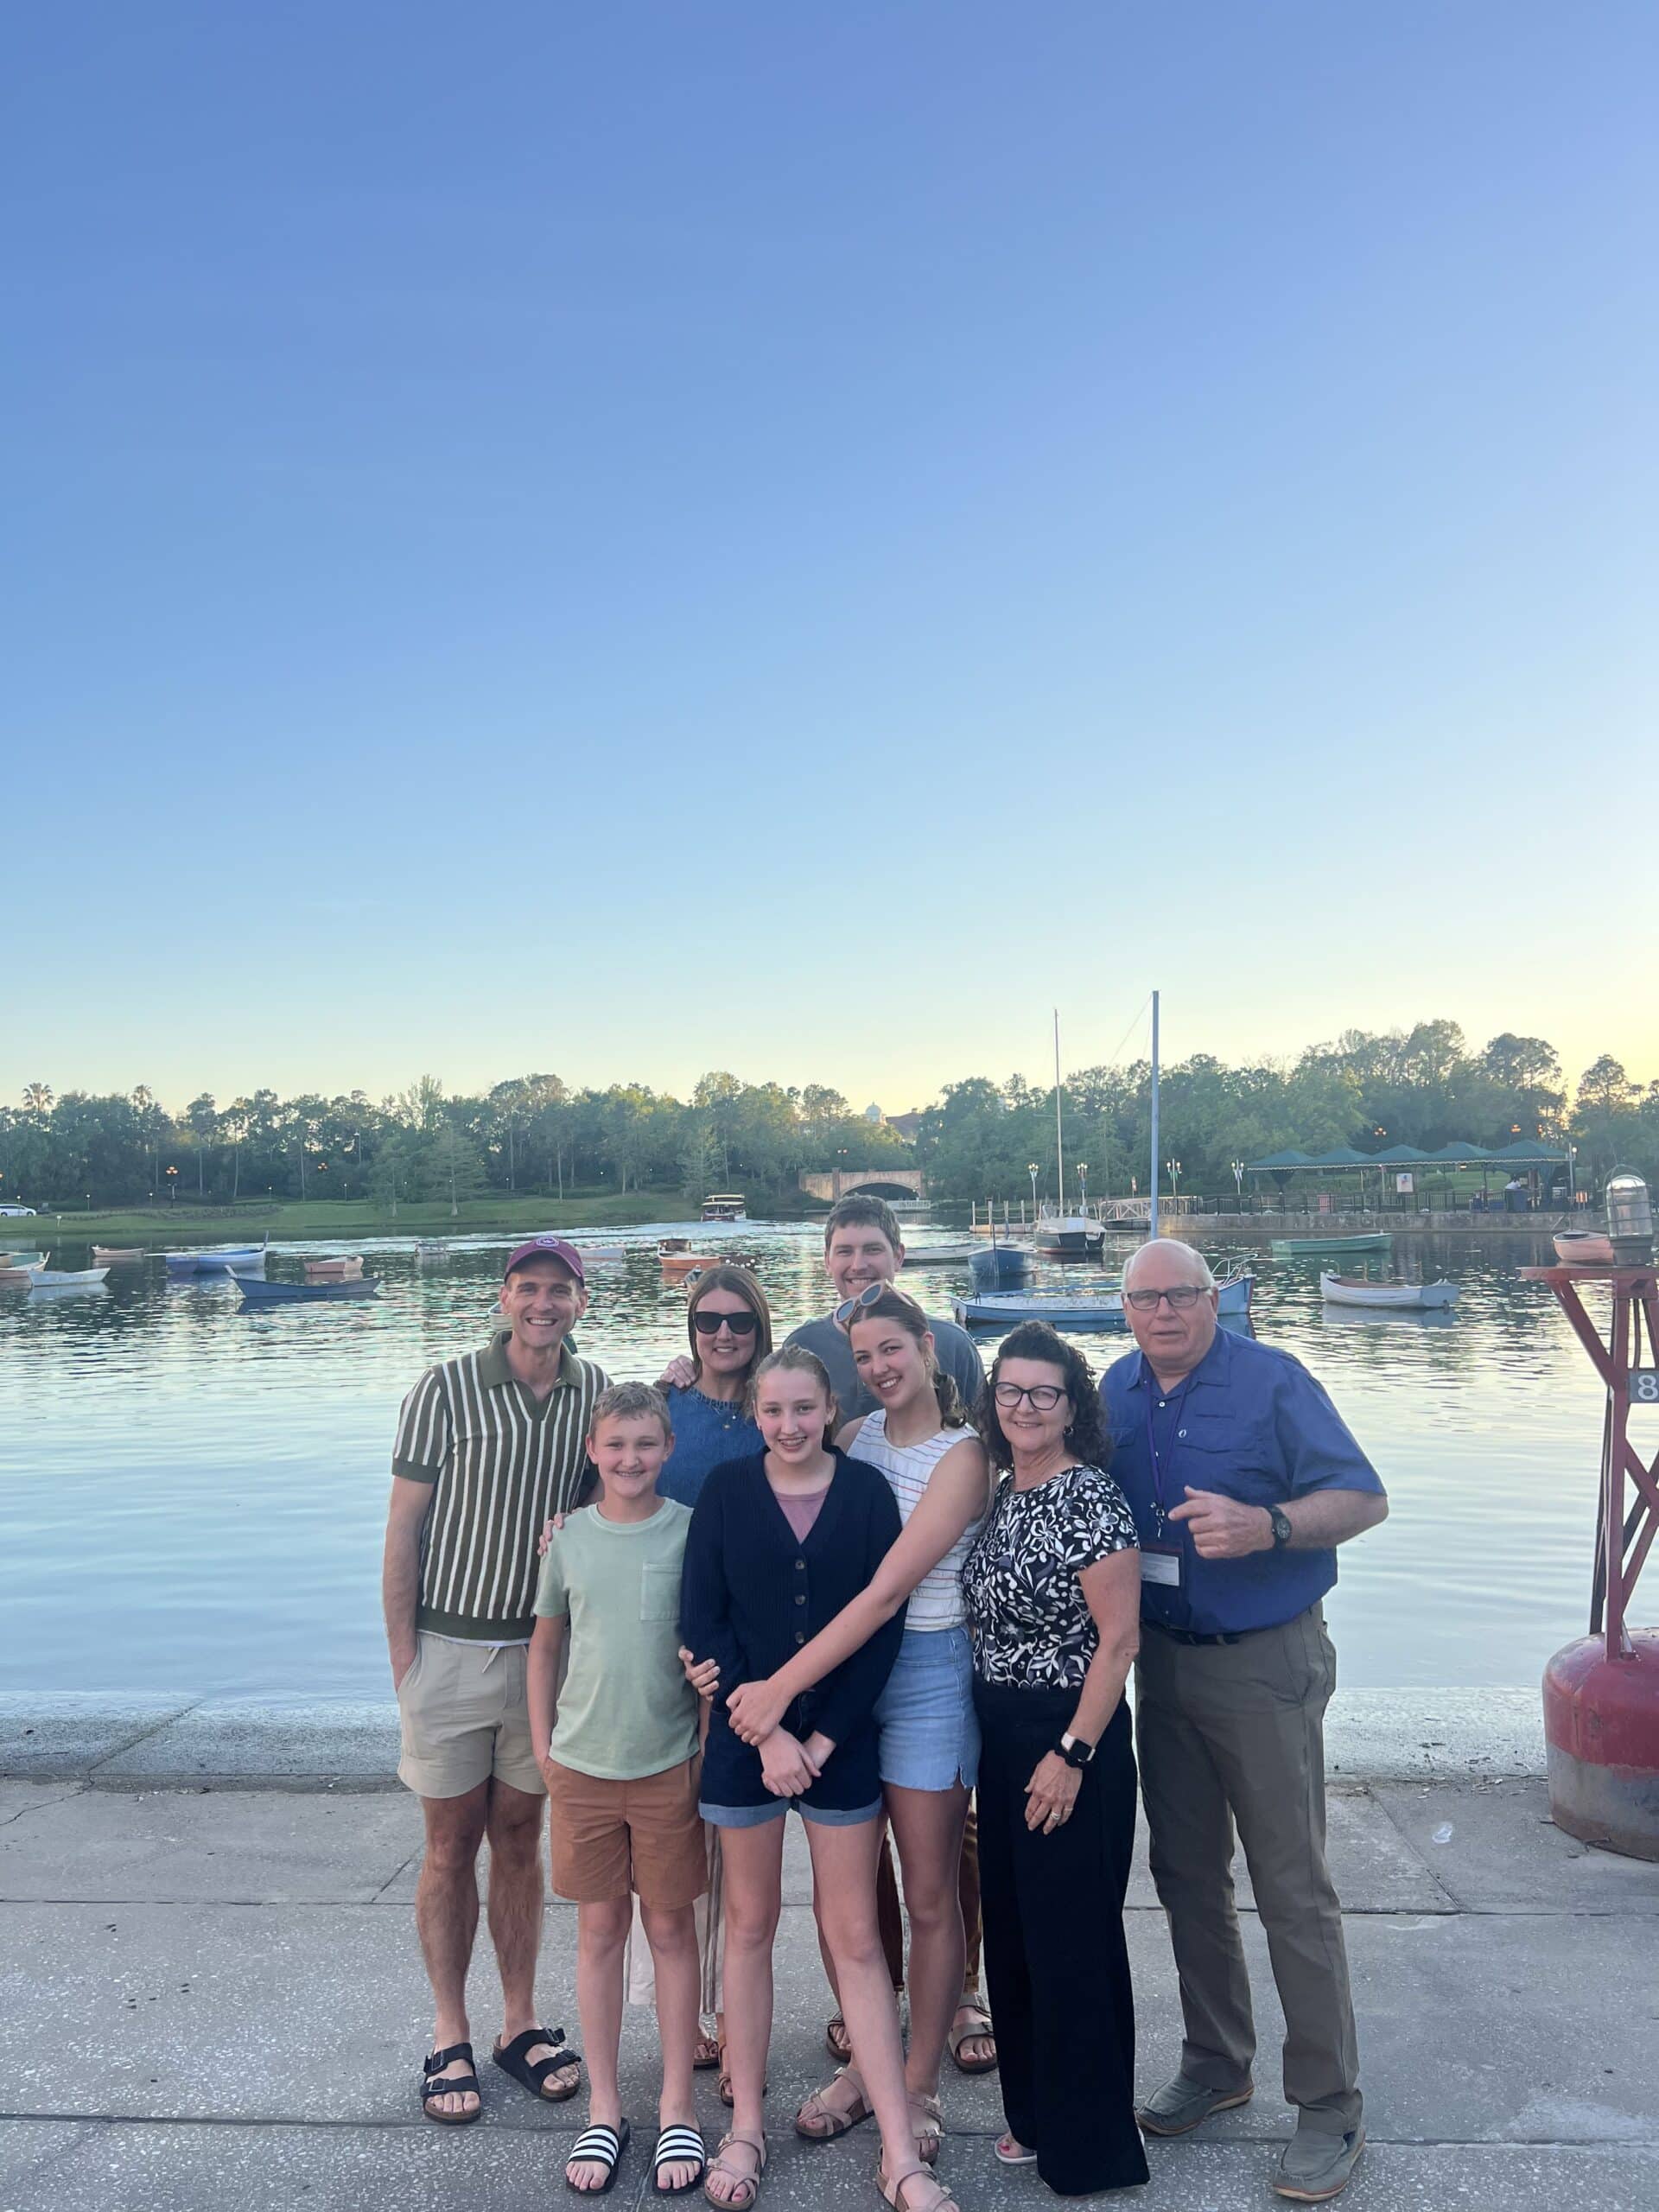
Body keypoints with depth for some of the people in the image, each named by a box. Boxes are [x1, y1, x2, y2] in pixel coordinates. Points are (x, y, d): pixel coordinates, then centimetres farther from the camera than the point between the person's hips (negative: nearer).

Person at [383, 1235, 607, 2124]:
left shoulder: (594, 1393, -1)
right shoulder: (445, 1389, -11)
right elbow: (403, 1532, -8)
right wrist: (402, 1660, -8)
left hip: (545, 1647, 3)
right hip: (451, 1645, -3)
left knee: (519, 1837, 14)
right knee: (452, 1846, 9)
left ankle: (521, 2024, 27)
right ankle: (450, 2039, 23)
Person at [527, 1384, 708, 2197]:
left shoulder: (693, 1530, -8)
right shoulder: (569, 1536, -2)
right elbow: (544, 1644, 9)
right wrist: (543, 1749, 6)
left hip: (669, 1762, -2)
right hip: (582, 1763, 2)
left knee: (670, 1928, 10)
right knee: (599, 1930, 12)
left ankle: (677, 2108, 25)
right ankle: (603, 2109, 27)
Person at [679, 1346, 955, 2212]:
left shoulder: (865, 1491, -3)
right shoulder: (726, 1489, -3)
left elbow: (883, 1627, -4)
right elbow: (702, 1621, -5)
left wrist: (822, 1740, -8)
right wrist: (766, 1731, -11)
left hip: (840, 1740, 0)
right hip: (745, 1736, 0)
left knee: (856, 1938, 5)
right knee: (750, 1926, 12)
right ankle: (746, 2128, 27)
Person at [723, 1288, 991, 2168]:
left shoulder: (961, 1456, -14)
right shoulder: (853, 1437, 3)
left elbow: (886, 1590, -21)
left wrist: (780, 1687, -22)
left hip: (927, 1671, -4)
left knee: (928, 1896, 9)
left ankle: (919, 2086, 25)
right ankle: (862, 2065, 31)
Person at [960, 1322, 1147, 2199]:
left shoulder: (1089, 1496, -16)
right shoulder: (1001, 1495, 7)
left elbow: (1118, 1638, -18)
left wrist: (1072, 1754, -19)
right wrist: (989, 1731, 10)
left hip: (1069, 1740, -8)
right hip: (999, 1735, 8)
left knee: (1070, 1937, 4)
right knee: (1010, 1928, 17)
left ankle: (1088, 2142, 23)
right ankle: (1035, 2111, 36)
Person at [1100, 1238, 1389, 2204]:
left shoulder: (1273, 1381, -12)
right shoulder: (1118, 1392, 4)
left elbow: (1364, 1498, -15)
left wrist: (1265, 1525, -30)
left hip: (1265, 1662, -5)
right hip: (1163, 1658, 6)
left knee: (1294, 1890, 1)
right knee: (1187, 1874, 16)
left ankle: (1331, 2108, 16)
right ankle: (1217, 2063, 33)